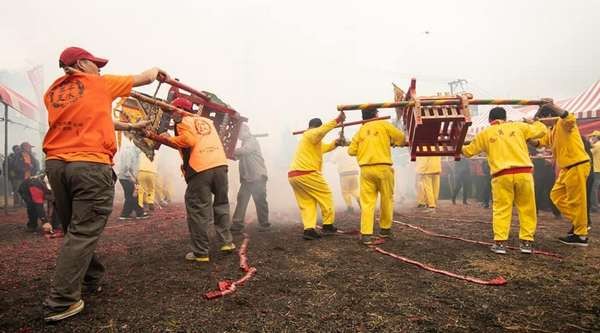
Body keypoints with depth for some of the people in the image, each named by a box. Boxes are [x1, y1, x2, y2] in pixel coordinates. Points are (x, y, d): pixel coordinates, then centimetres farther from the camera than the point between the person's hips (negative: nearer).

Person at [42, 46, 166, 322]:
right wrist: (157, 71, 36)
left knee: (74, 230, 18)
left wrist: (130, 126, 34)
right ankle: (60, 303, -1)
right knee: (82, 234, -2)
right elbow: (145, 78, 14)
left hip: (55, 164, 7)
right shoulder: (99, 84, 4)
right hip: (90, 165, -7)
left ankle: (90, 280, 32)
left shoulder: (52, 93, 19)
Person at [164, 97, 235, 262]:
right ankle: (226, 241, 21)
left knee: (197, 211, 2)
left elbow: (188, 140, -10)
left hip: (200, 169, -5)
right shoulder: (207, 120, 25)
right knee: (221, 205, 20)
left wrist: (170, 139, 5)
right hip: (220, 165, 6)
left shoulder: (182, 121, 7)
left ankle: (200, 252, 5)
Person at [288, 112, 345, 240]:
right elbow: (322, 130, -26)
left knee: (306, 203, 9)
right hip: (307, 174, -9)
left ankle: (309, 229, -5)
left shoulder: (307, 138, 29)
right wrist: (337, 120, -29)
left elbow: (323, 147, 32)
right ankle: (328, 225, 11)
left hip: (293, 175, 9)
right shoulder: (311, 134, -2)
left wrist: (335, 143, 15)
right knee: (326, 196, 7)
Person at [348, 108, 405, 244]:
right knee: (387, 199, 14)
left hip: (366, 169, 2)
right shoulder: (384, 125, 5)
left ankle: (366, 234, -6)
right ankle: (385, 229, 24)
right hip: (383, 167, -2)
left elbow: (351, 151, 7)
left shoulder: (360, 131, 12)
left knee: (367, 202, 1)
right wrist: (392, 142, 32)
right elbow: (401, 137, 10)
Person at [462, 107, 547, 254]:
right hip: (524, 173, 1)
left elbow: (468, 151, 18)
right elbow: (541, 130, 22)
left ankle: (500, 242, 3)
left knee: (501, 209, 6)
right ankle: (526, 242, 15)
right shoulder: (518, 126, 13)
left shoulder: (484, 134, 11)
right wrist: (534, 122, 44)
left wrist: (460, 148, 41)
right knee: (527, 208, 11)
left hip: (502, 175, -1)